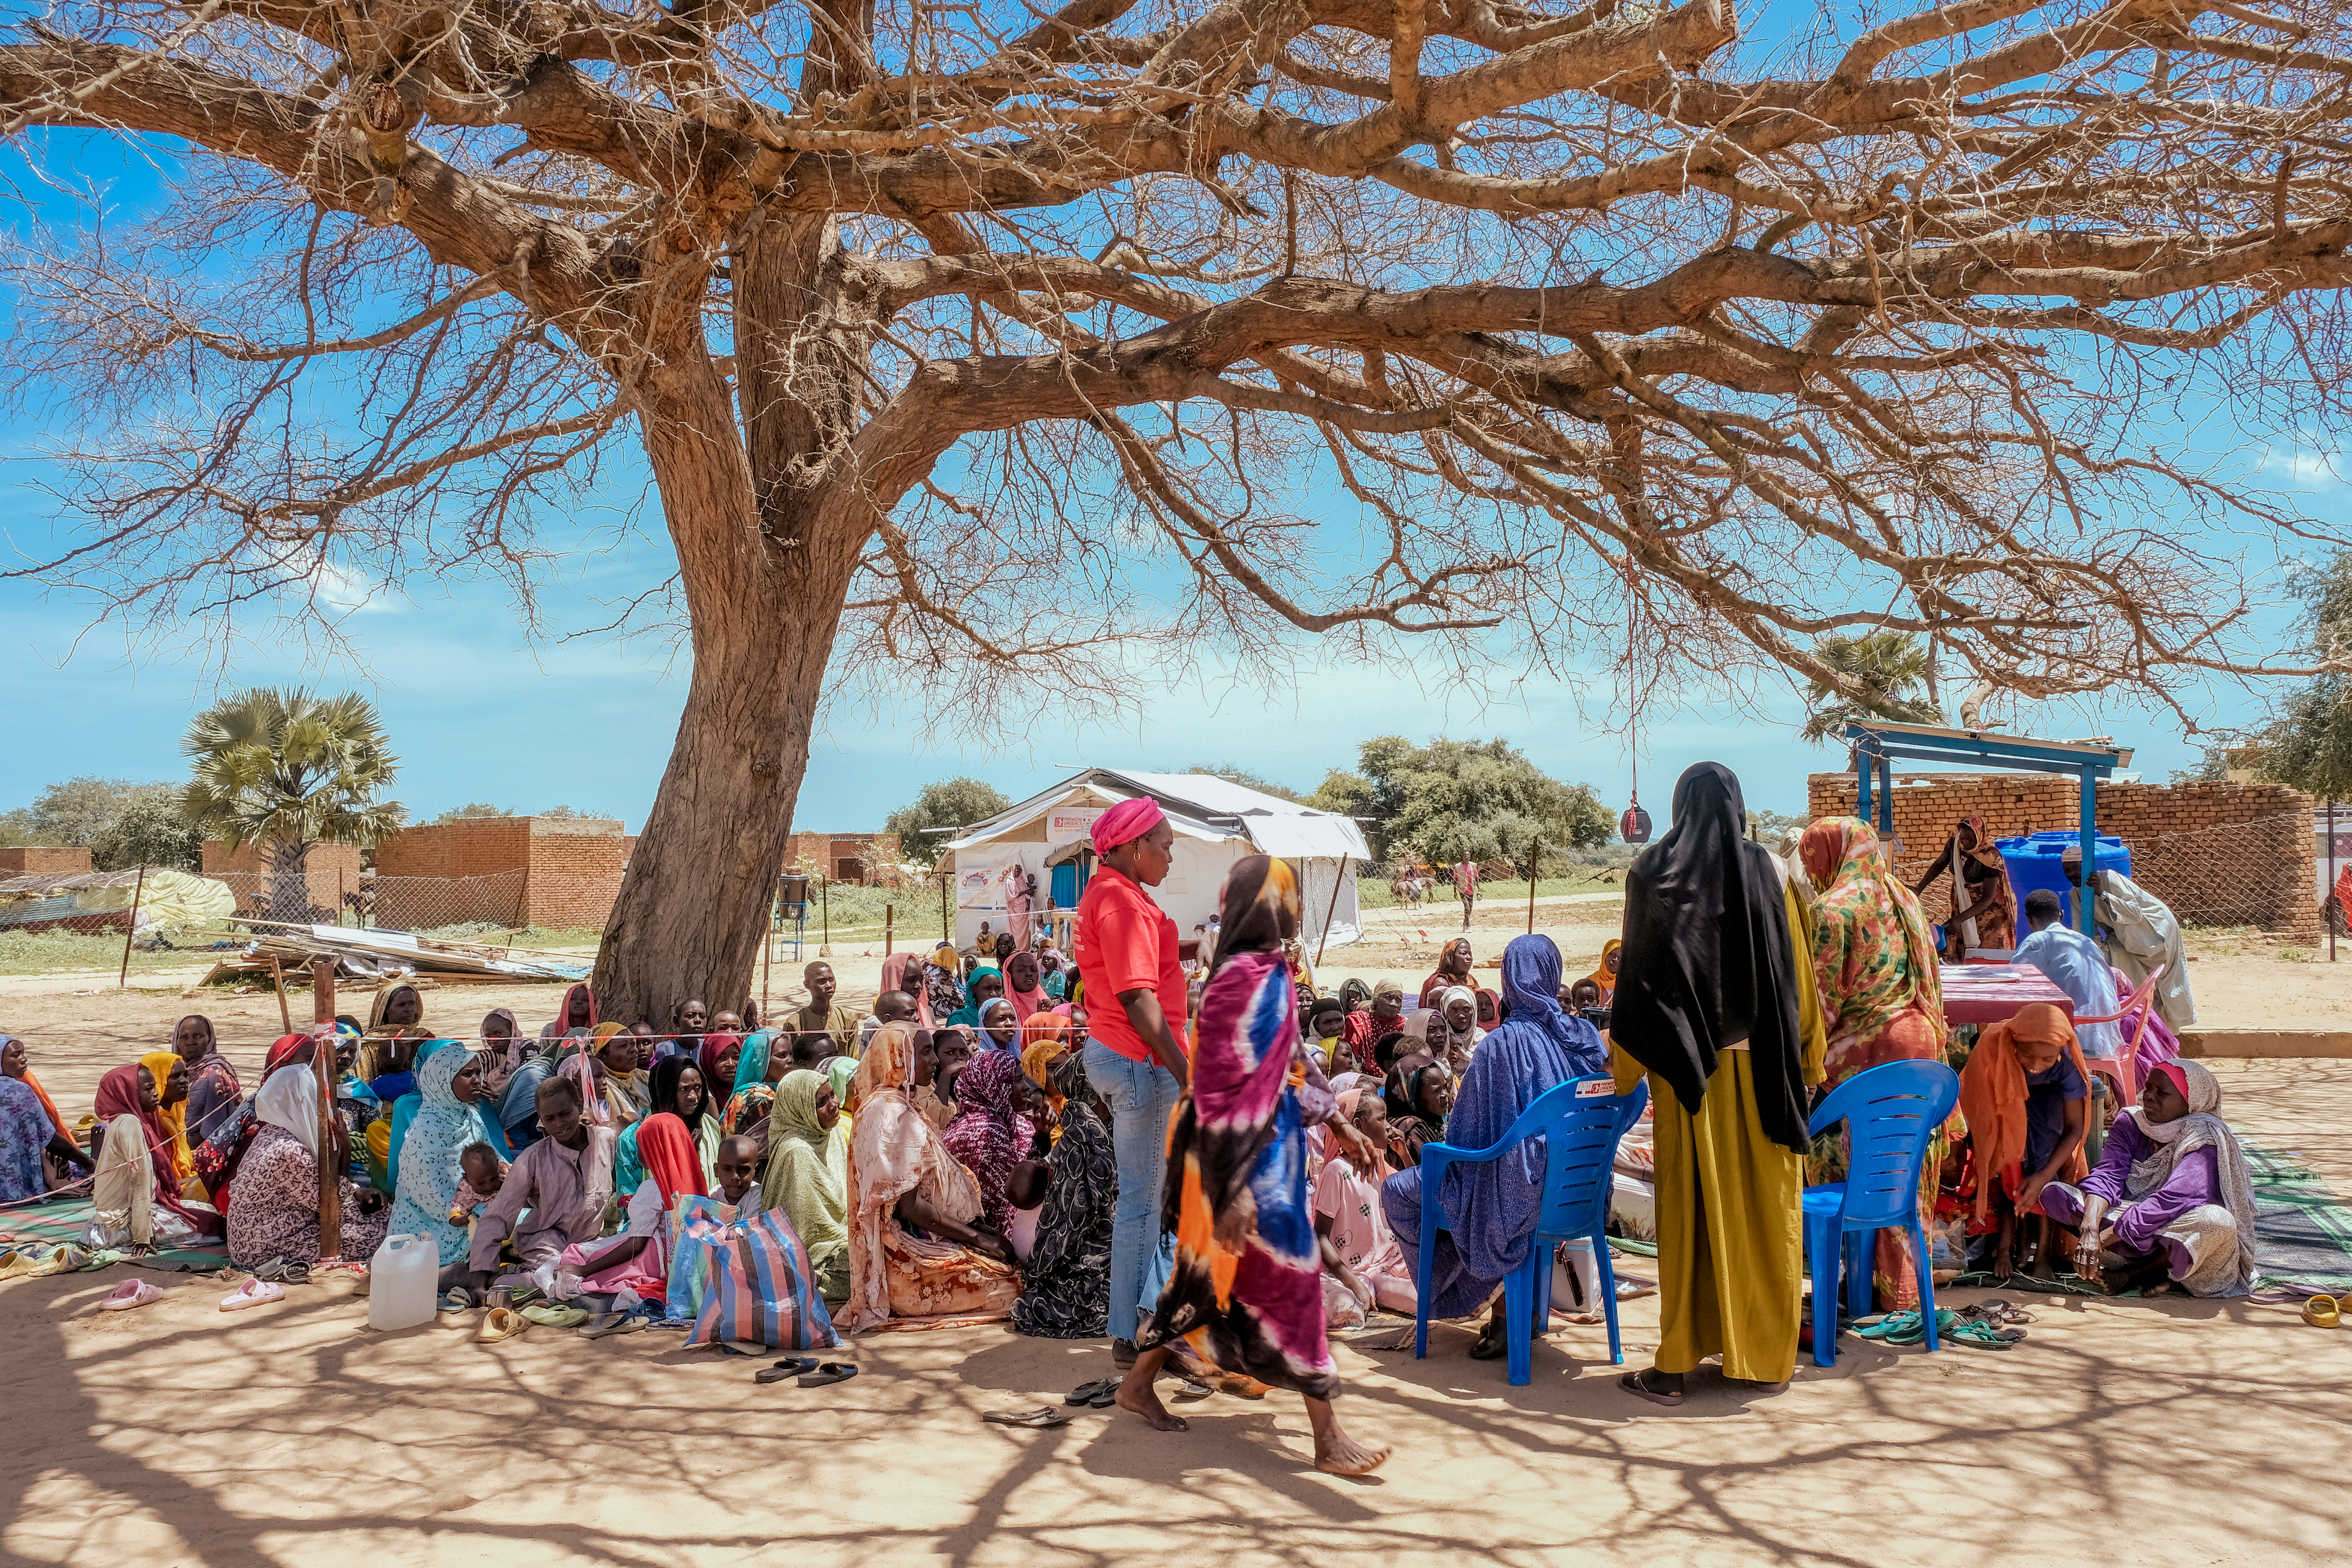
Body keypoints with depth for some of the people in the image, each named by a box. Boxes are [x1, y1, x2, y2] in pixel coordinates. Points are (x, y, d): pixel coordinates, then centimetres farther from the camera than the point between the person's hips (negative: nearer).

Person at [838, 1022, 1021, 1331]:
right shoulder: (890, 1112, -16)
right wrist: (976, 1237, -15)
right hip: (908, 1254, -10)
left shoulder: (899, 1106, 16)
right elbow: (908, 1205, -21)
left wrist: (978, 1228, 8)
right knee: (1012, 1281, -12)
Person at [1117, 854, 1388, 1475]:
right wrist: (1235, 1191, -24)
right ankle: (1328, 1440, 6)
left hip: (1269, 1142, 10)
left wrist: (1338, 1123, 24)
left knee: (1210, 1269, 19)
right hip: (1255, 1155, -10)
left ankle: (1139, 1383, 31)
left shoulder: (1261, 973, 10)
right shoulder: (1253, 981, -21)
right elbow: (1234, 1091, -23)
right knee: (1292, 1279, -3)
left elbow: (1290, 1059, 19)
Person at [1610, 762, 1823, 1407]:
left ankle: (1675, 1365, 7)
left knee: (1690, 1206, 3)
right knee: (1765, 1206, 9)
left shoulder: (1653, 873, -3)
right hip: (1762, 1067, 1)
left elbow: (1637, 974, -1)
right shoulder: (1766, 871, -1)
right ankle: (1768, 1356, 18)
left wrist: (1624, 1068, 6)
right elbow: (1796, 974, 2)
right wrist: (1808, 1059, 11)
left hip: (1685, 1066, -1)